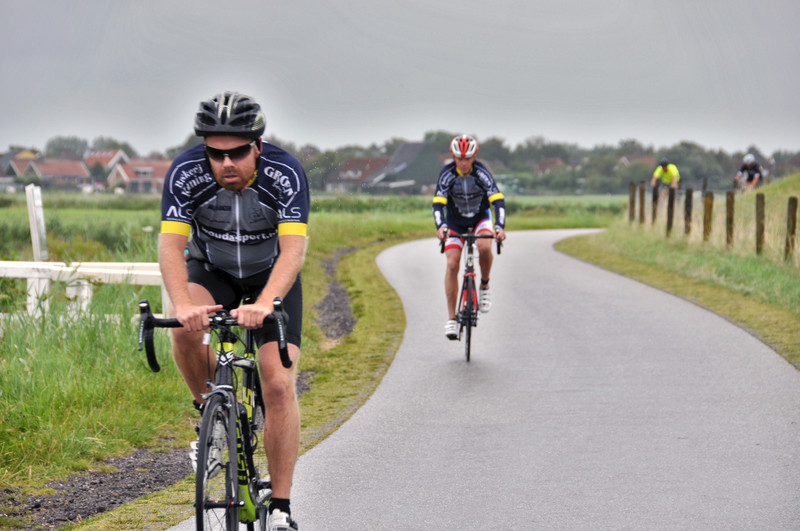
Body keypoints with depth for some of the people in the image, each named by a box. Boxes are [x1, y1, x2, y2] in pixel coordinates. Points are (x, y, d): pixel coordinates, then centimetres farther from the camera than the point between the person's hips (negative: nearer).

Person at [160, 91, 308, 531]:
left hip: (272, 274, -1)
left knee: (279, 385, -15)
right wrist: (183, 305, -51)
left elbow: (293, 248, -38)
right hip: (211, 269, 1)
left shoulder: (285, 173, -30)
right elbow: (171, 245, -33)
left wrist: (263, 304, -55)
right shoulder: (186, 172, -26)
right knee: (186, 328, -32)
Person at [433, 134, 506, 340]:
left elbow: (498, 201, -28)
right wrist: (441, 227, -47)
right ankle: (452, 318, -8)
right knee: (452, 264, -14)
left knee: (484, 247, -33)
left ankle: (484, 286, -5)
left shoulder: (482, 172, -22)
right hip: (455, 223, 1)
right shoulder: (447, 174, -21)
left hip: (480, 218, -1)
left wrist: (499, 227, -44)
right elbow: (438, 204, -29)